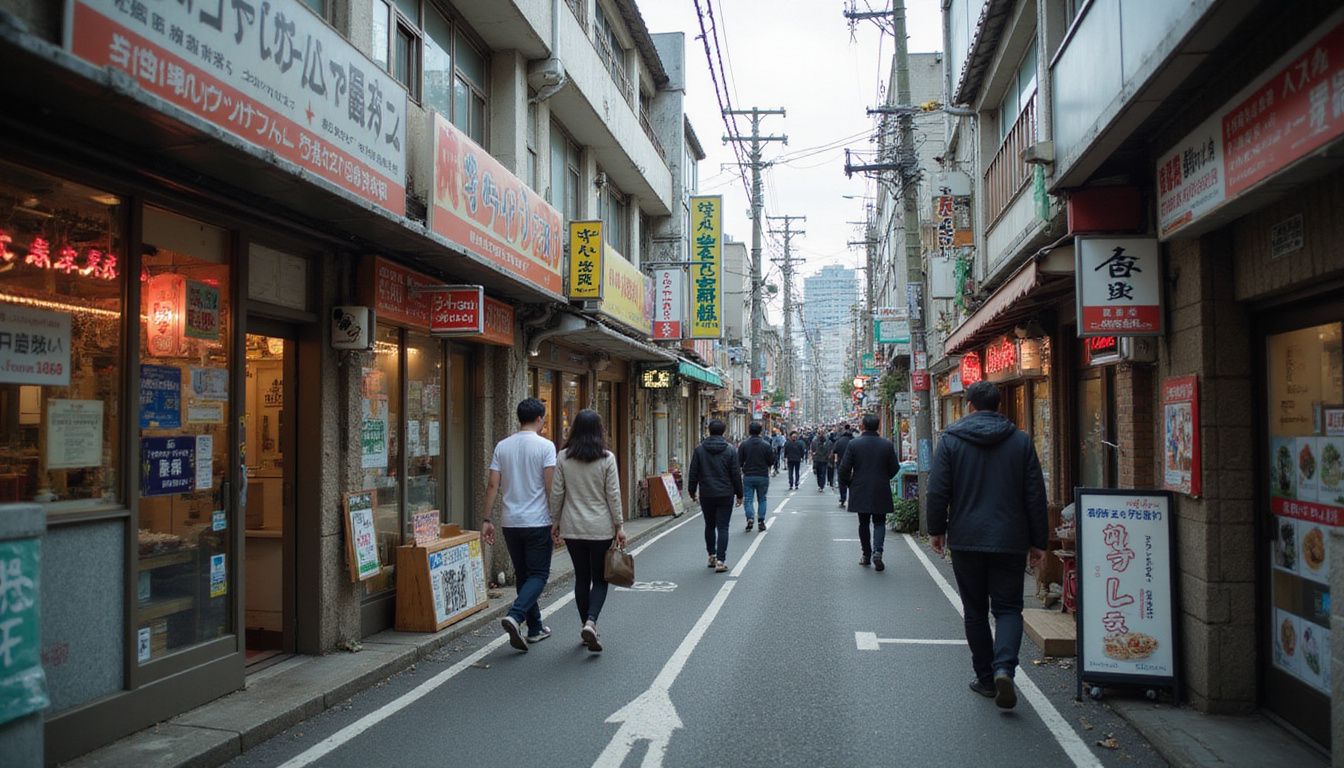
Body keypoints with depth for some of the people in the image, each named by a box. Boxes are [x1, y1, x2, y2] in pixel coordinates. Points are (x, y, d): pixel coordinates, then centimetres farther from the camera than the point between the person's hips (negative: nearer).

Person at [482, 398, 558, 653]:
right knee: (538, 574, 2)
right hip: (537, 522, -5)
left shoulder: (502, 446, 5)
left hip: (510, 522, 5)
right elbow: (550, 486, -11)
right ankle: (515, 615, -19)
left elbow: (492, 485, 2)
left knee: (522, 574, 14)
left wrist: (487, 519, 5)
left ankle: (535, 628, 21)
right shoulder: (545, 446, -8)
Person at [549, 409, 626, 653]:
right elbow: (613, 495, -7)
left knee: (581, 578, 14)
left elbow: (557, 493, 0)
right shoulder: (607, 458, -8)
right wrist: (619, 526, 0)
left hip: (572, 528, 2)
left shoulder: (563, 457, -2)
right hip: (601, 528, -2)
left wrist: (555, 521, 11)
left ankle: (587, 627, 20)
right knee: (600, 579, 7)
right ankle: (591, 622, -14)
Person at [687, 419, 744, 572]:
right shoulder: (730, 450, -6)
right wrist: (739, 494, 7)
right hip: (725, 495, -2)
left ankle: (712, 556, 24)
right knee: (723, 527, 0)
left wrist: (692, 490, 12)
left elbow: (693, 473, 0)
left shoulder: (699, 449, -2)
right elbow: (736, 474, -3)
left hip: (706, 495, 2)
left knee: (709, 526, 18)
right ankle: (720, 561, -6)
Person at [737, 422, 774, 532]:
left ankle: (750, 518, -14)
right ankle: (761, 521, 10)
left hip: (748, 476, 0)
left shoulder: (743, 444, -6)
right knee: (762, 499, 13)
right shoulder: (766, 445, -7)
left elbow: (739, 461, -4)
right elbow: (771, 461, -2)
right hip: (763, 476, 0)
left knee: (748, 499, 6)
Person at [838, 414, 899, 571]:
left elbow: (844, 468, -8)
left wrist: (847, 484, 9)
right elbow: (895, 468, 1)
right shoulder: (887, 444, -5)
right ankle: (877, 551, -12)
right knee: (879, 522, 8)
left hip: (860, 492, 0)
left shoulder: (853, 443, -9)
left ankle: (866, 555, 19)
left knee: (864, 524, 13)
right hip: (881, 492, 0)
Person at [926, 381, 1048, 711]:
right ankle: (1004, 668, -15)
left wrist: (937, 529, 8)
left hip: (965, 540, 0)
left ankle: (986, 678, 17)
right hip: (1009, 541, 1)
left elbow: (937, 490, -5)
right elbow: (1035, 495, 3)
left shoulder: (951, 439, -3)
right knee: (1008, 608, 7)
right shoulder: (1021, 440, 2)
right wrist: (1037, 542, 9)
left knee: (975, 611, 12)